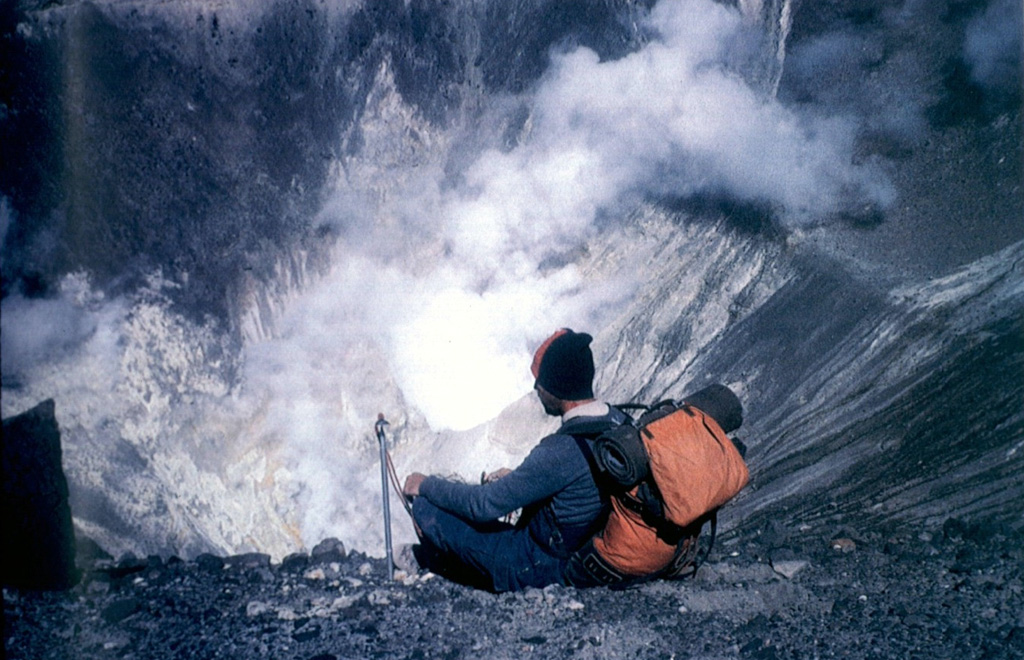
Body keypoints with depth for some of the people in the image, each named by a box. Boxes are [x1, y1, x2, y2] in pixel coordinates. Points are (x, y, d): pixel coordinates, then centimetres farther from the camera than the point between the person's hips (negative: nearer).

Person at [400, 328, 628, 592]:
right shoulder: (619, 421, -6)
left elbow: (484, 505, -25)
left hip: (542, 570, -9)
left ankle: (430, 560, 31)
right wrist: (517, 479, 13)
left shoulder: (562, 450, -33)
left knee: (426, 506, 0)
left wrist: (427, 485, -9)